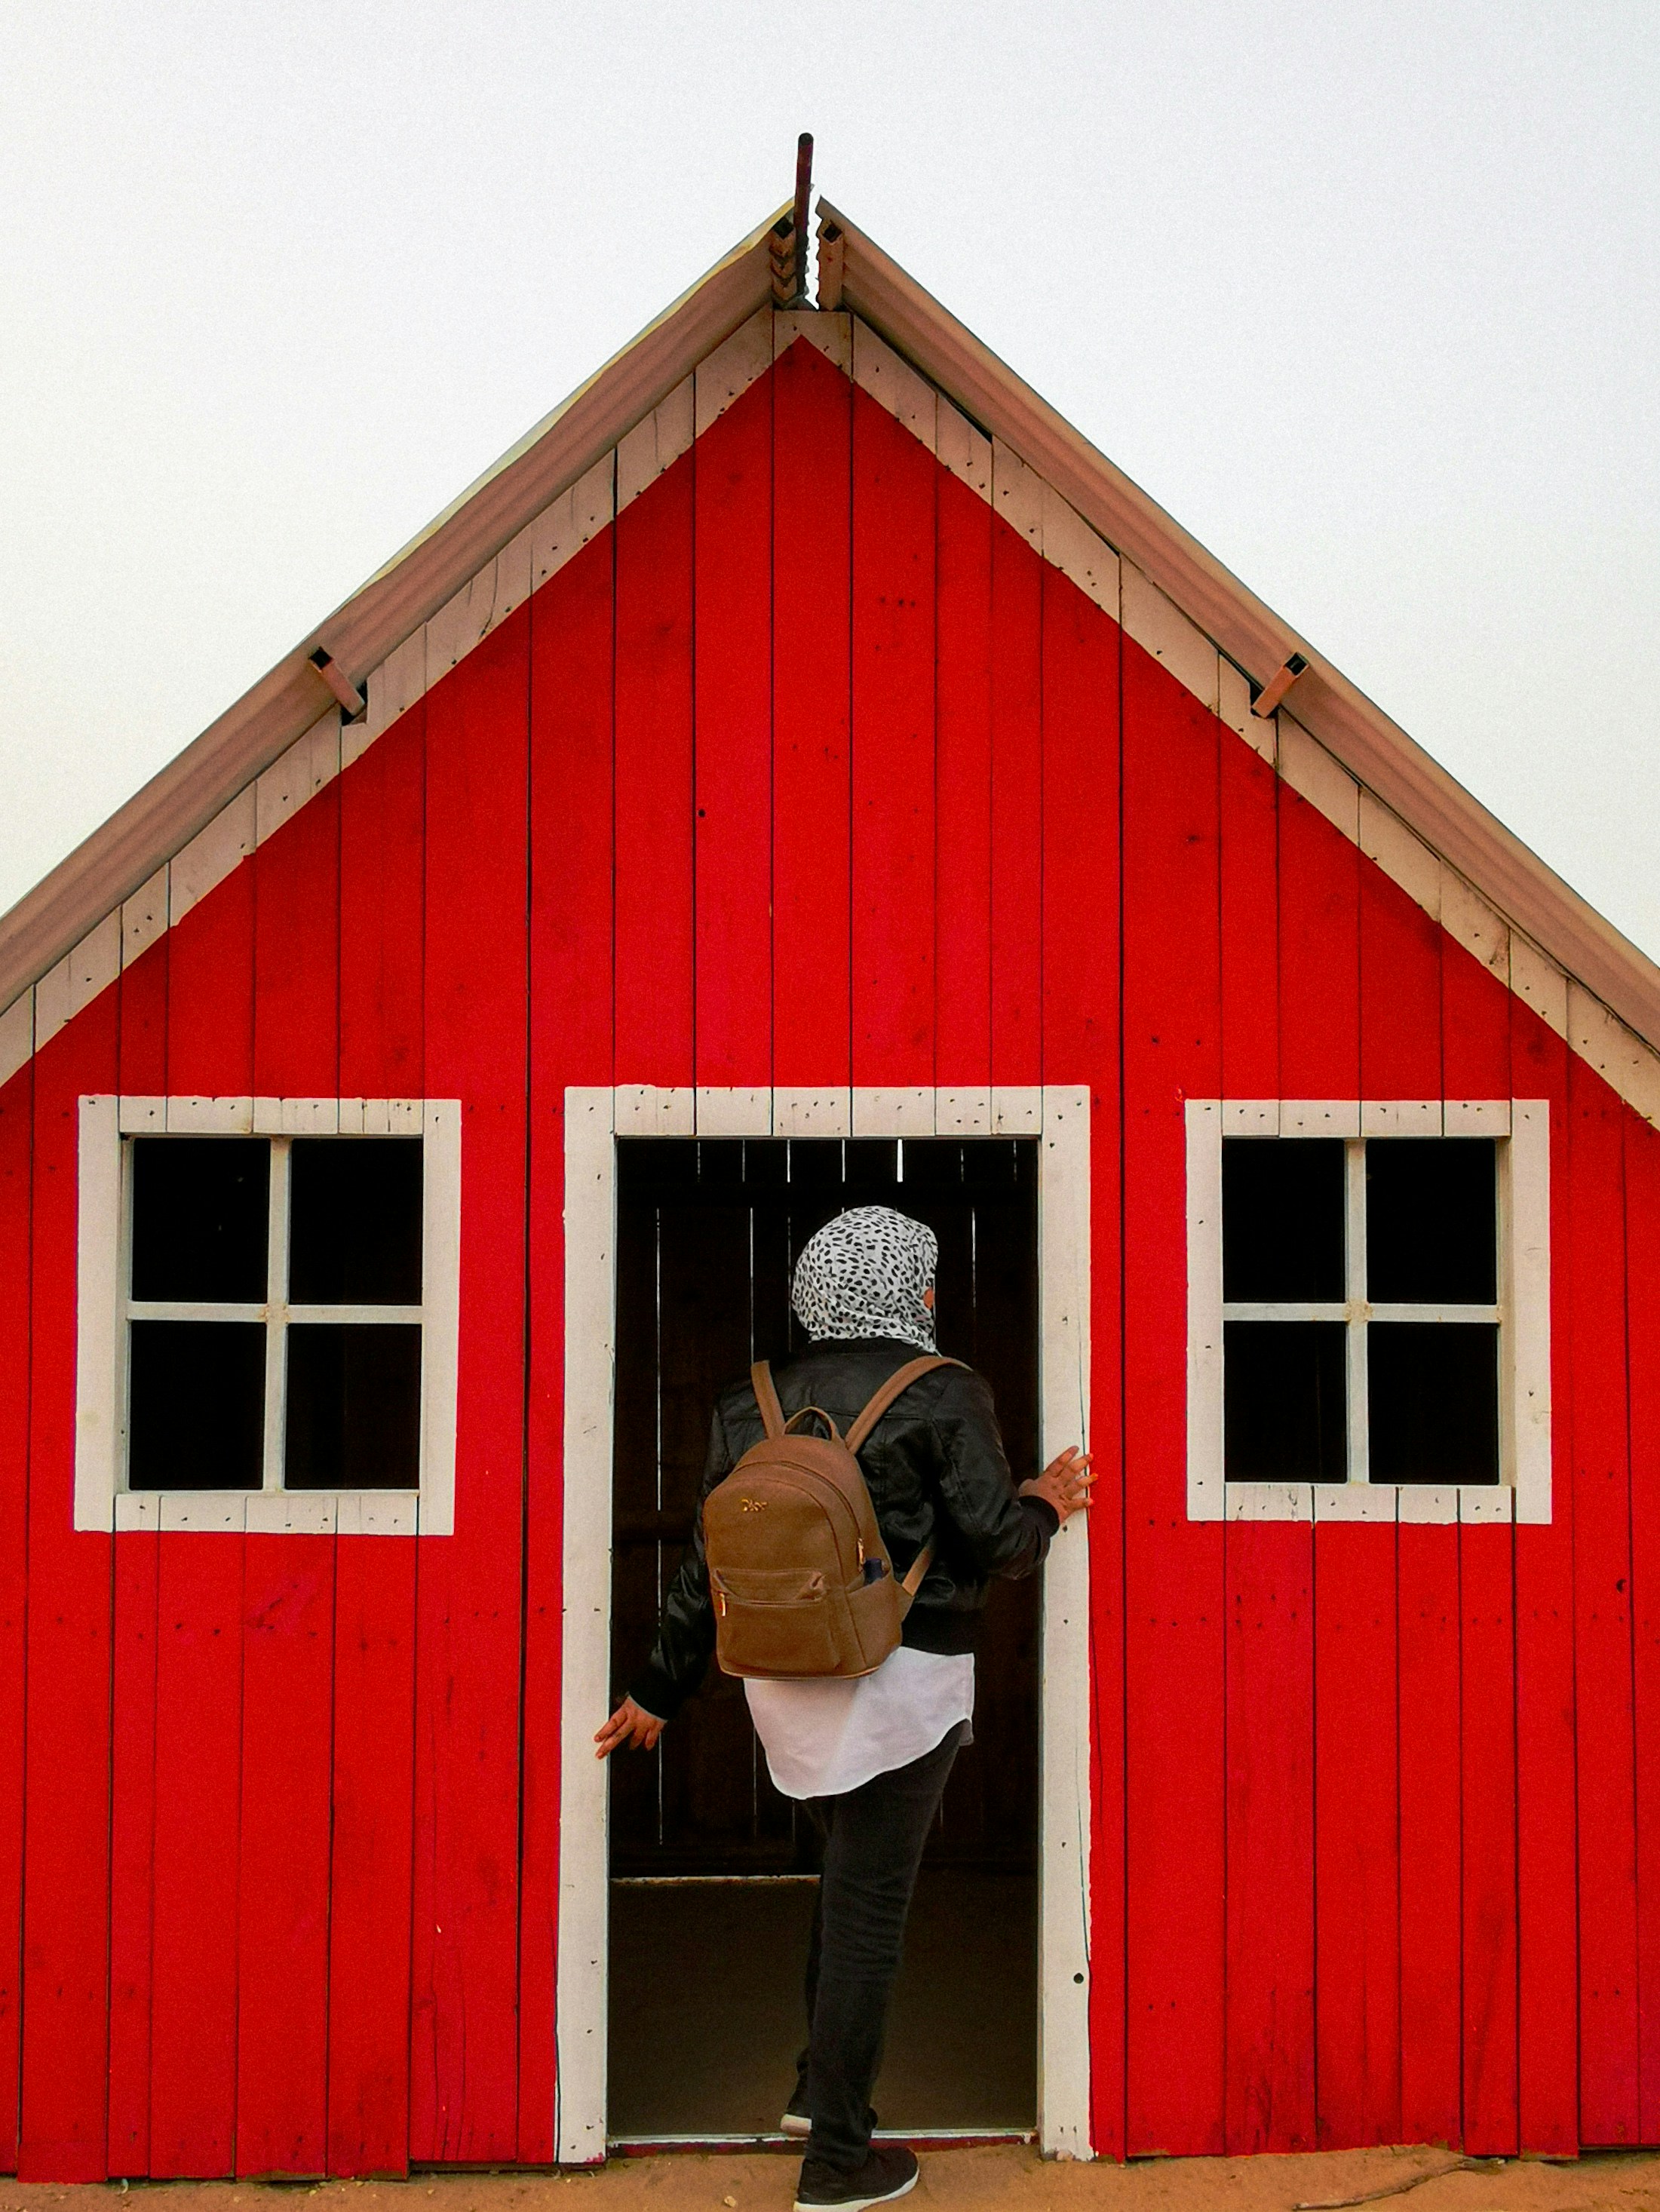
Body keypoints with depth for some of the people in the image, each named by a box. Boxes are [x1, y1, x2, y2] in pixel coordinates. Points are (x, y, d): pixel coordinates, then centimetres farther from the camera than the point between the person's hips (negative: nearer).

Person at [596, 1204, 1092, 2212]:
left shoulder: (757, 1402, 4)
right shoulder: (943, 1394, -10)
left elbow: (710, 1561, 6)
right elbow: (995, 1542, -9)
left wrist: (660, 1689, 14)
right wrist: (1046, 1505, 13)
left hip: (789, 1677, 5)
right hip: (901, 1679, -5)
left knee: (849, 1877, 25)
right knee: (870, 1904, 3)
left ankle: (820, 2083, 32)